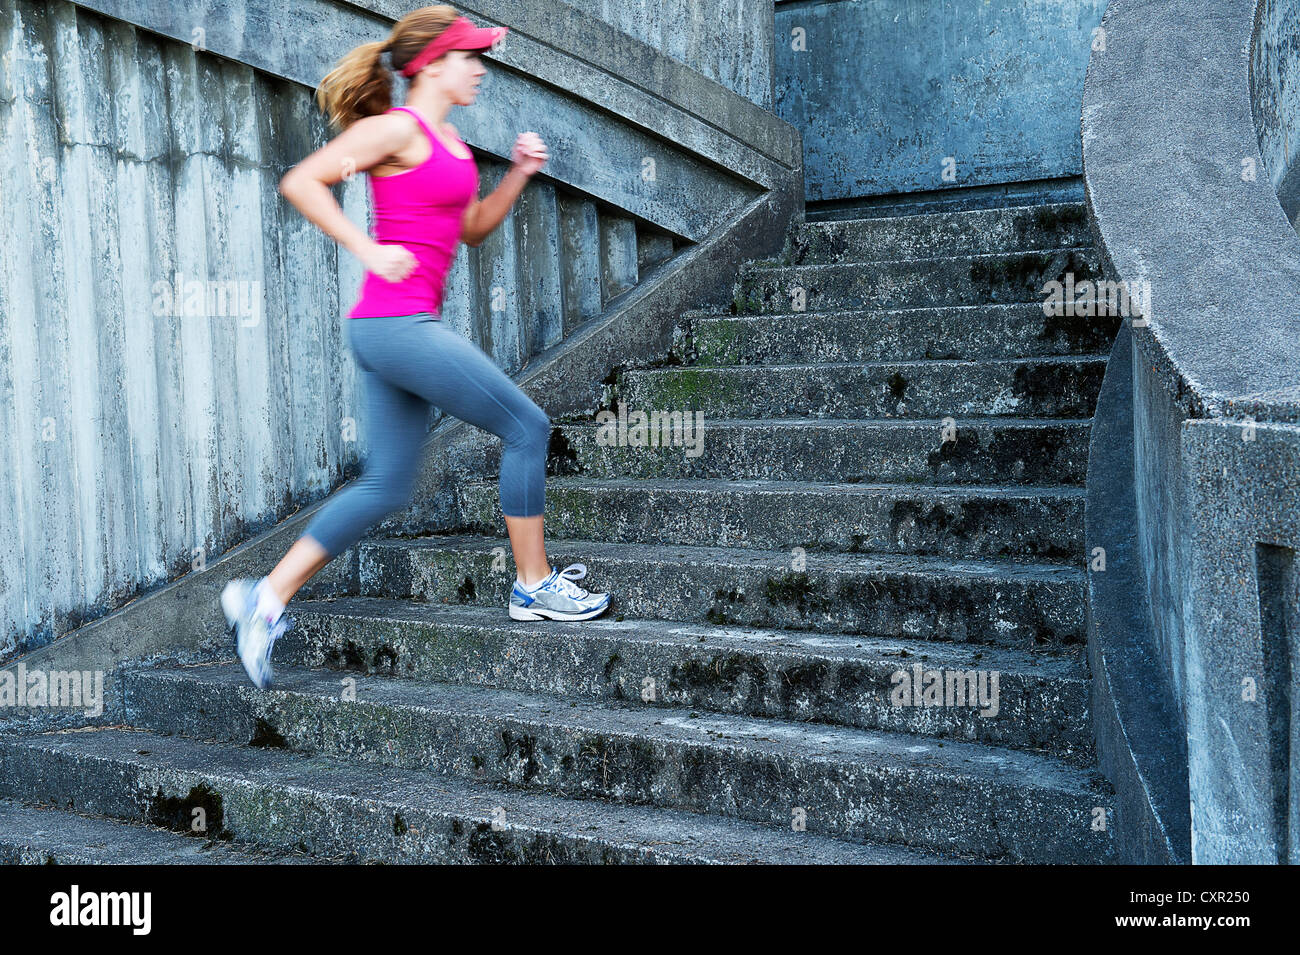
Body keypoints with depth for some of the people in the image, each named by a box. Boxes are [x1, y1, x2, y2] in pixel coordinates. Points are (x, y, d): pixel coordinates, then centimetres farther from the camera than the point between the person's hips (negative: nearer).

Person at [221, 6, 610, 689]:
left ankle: (266, 597, 14)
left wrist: (519, 174, 12)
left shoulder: (449, 140, 18)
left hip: (403, 327, 10)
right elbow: (300, 182, -13)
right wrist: (367, 250, -16)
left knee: (387, 485, 11)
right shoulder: (398, 128, -8)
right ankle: (534, 586, 10)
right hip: (396, 320, -10)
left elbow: (472, 229, 26)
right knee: (527, 428, -2)